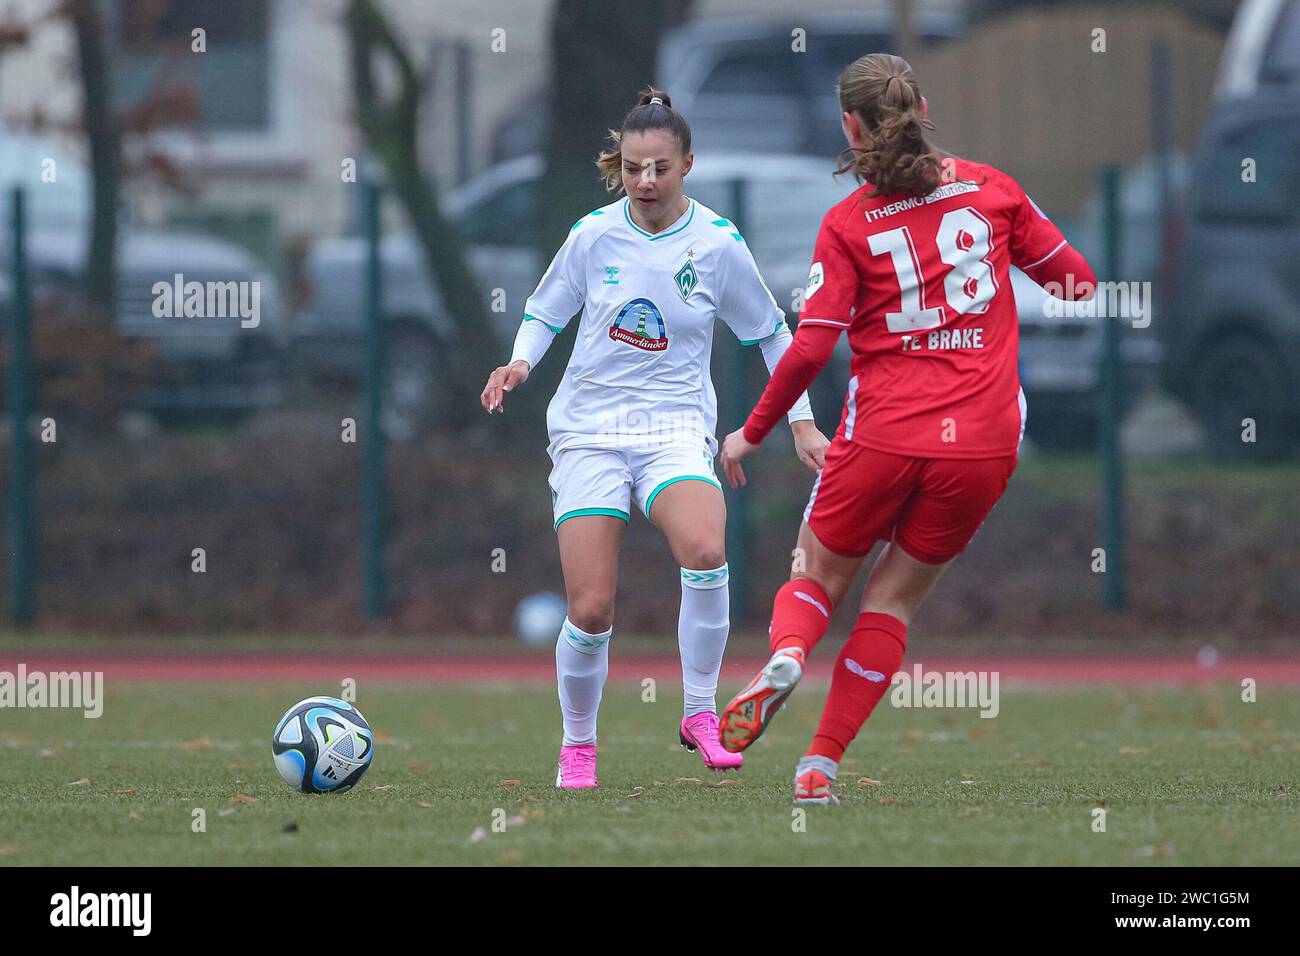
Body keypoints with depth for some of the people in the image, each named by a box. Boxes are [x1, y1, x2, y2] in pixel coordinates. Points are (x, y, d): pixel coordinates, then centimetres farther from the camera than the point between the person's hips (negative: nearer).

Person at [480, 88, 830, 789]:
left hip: (676, 428, -1)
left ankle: (699, 714, -14)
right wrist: (521, 363, -6)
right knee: (590, 612, -9)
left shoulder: (717, 245, -3)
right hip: (588, 432, 1)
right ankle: (578, 743, 18)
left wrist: (802, 424, 9)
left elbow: (771, 335, 11)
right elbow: (544, 312, 14)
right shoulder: (594, 235, -1)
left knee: (705, 552, -32)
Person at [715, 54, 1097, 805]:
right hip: (985, 438, 2)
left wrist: (752, 433, 5)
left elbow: (811, 348, -7)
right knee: (895, 598, 13)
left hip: (883, 436, -2)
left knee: (820, 575, 17)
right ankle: (823, 762, 4)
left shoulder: (846, 224, -2)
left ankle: (786, 658, -16)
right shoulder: (990, 188, 5)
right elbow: (1078, 282, 10)